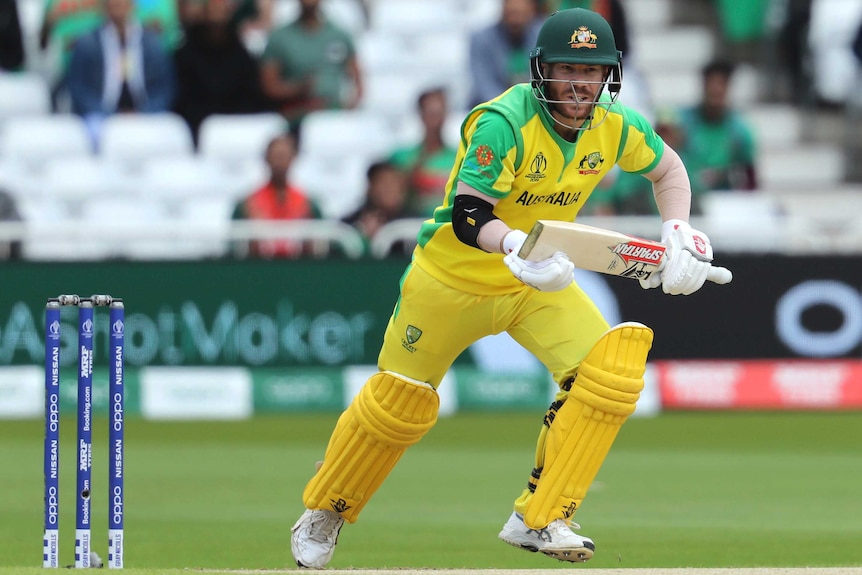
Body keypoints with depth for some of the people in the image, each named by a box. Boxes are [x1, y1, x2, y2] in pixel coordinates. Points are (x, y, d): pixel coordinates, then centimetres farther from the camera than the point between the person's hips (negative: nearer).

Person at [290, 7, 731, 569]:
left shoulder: (616, 127, -12)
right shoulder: (503, 123, -28)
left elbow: (668, 166, 10)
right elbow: (466, 215, -35)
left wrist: (678, 234, -6)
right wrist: (515, 246, -55)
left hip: (541, 284, 4)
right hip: (452, 279, -4)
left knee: (612, 369, -20)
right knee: (398, 404, 8)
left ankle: (539, 519, -13)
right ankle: (323, 512, 35)